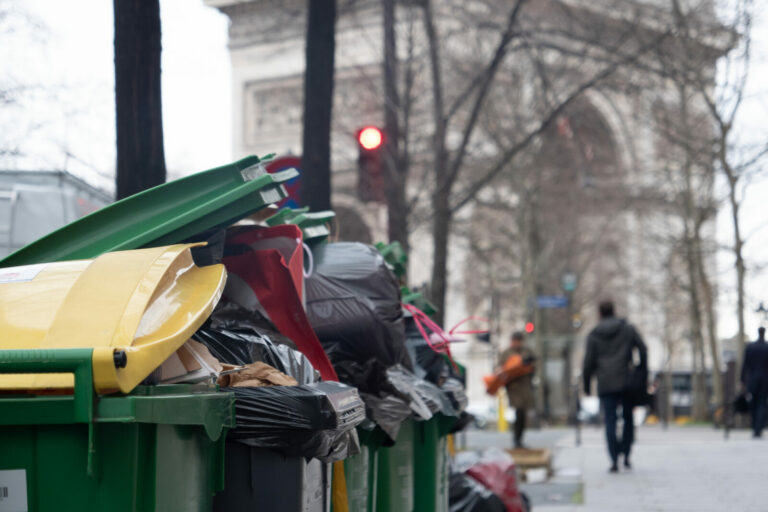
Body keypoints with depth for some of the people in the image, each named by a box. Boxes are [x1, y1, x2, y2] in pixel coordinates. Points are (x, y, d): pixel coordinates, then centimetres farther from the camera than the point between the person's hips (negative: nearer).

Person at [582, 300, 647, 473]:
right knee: (628, 418, 13)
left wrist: (586, 385, 11)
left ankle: (614, 460, -10)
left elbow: (588, 363, 2)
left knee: (610, 421, -1)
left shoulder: (593, 335, 3)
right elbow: (642, 350, 2)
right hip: (626, 382, 1)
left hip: (605, 385, -1)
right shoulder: (628, 329, 6)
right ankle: (626, 456, 6)